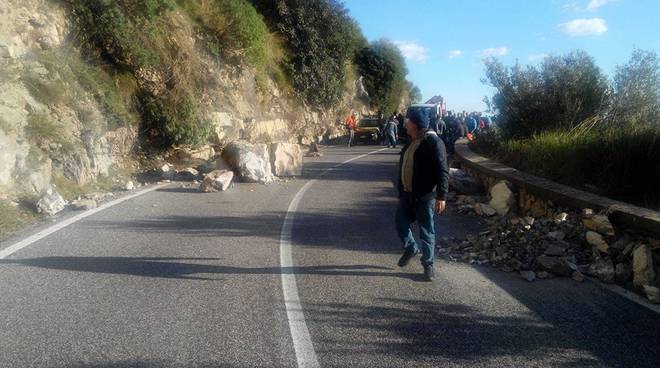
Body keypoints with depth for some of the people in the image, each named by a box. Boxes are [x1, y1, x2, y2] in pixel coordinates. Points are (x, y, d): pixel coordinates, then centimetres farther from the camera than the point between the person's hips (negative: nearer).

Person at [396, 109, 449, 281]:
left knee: (426, 231, 3)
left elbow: (442, 171, -18)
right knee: (401, 222, 13)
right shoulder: (411, 142, 11)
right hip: (407, 194, 8)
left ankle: (428, 264, 16)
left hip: (425, 196, -8)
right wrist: (401, 190, 21)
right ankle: (411, 248, 37)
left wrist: (441, 196, -22)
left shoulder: (433, 142, -15)